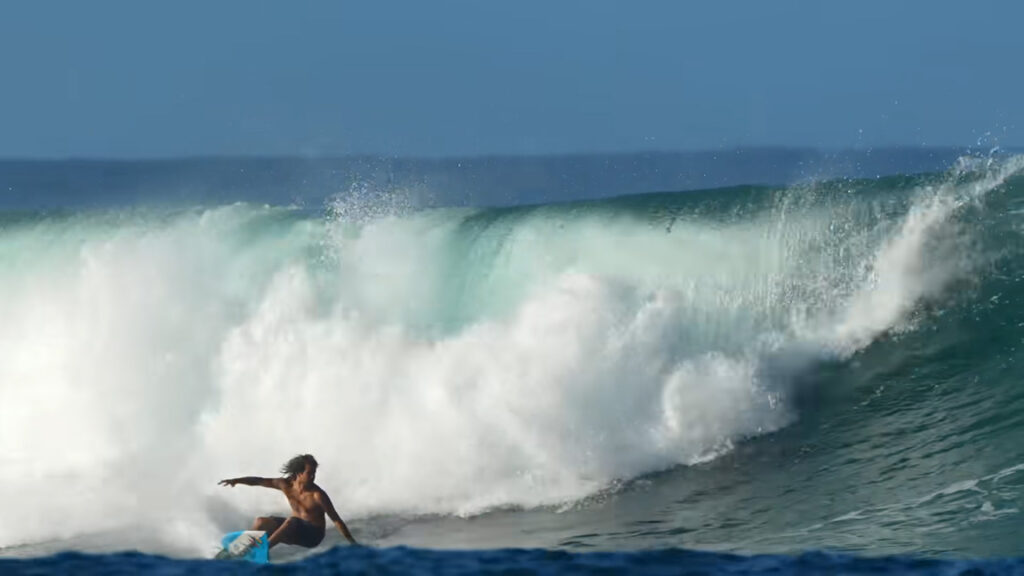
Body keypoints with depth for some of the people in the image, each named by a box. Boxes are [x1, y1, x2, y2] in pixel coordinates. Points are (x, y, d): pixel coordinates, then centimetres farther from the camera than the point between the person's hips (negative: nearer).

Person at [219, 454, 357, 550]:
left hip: (313, 535, -6)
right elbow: (259, 481, 1)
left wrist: (352, 542, -22)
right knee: (261, 522, -4)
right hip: (295, 530, 6)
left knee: (292, 521, -35)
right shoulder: (287, 485, -8)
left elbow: (336, 520, -20)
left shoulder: (318, 495, -23)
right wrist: (236, 480, -7)